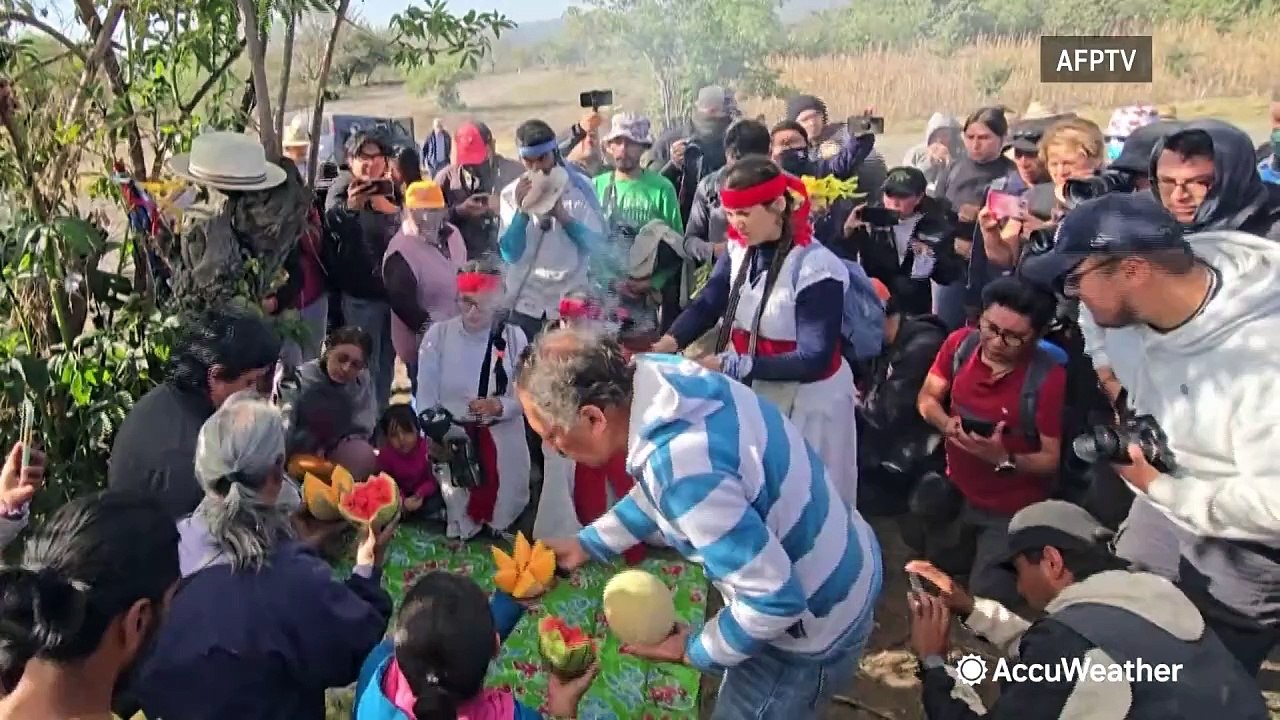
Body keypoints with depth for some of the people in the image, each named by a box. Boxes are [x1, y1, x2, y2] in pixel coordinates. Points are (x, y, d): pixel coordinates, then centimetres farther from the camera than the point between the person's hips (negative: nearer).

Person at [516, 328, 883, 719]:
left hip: (816, 623, -8)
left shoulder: (680, 466, -37)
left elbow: (776, 600, -30)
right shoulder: (662, 374, -11)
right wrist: (588, 543, 10)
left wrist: (696, 651, -15)